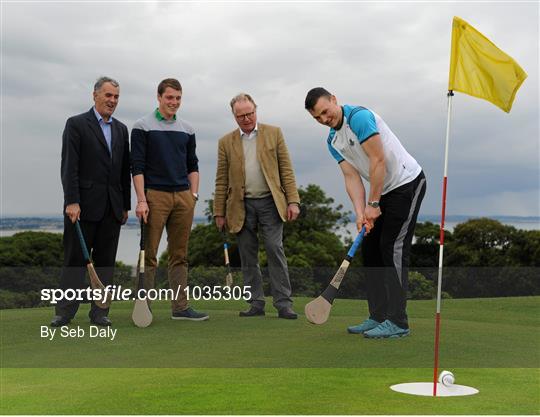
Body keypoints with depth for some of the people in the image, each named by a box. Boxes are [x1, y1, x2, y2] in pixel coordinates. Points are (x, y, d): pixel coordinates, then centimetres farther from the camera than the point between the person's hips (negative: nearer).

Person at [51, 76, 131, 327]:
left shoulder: (121, 129, 16)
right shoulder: (76, 124, -1)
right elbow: (69, 167, -9)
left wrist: (125, 205, 12)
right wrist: (71, 201, -17)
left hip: (112, 207, 5)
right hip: (84, 204, -5)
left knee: (106, 261, 6)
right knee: (75, 259, 0)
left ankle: (99, 313, 12)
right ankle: (64, 313, 7)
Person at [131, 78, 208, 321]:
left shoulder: (187, 130, 13)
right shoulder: (143, 127, -1)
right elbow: (137, 166, -6)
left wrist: (193, 194, 6)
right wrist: (141, 200, -14)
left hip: (183, 198, 5)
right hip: (155, 196, -5)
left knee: (180, 255, 7)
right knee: (149, 255, -3)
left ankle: (180, 307, 11)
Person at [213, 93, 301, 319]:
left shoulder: (274, 133, 7)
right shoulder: (226, 142, 10)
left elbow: (286, 170, 3)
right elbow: (221, 181, 9)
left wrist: (293, 201, -5)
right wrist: (219, 212, 5)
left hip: (269, 203, -2)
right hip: (241, 207, 2)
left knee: (275, 251, -8)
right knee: (248, 258, 5)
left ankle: (283, 304, -5)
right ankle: (256, 304, 12)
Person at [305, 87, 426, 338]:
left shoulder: (359, 117, -19)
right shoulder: (332, 142, 8)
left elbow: (378, 161, -23)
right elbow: (352, 177, 1)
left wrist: (373, 204, -19)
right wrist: (360, 213, -13)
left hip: (407, 183, -9)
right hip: (383, 191, 9)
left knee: (393, 249, -12)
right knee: (370, 249, 7)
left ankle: (397, 322, -9)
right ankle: (378, 317, 12)